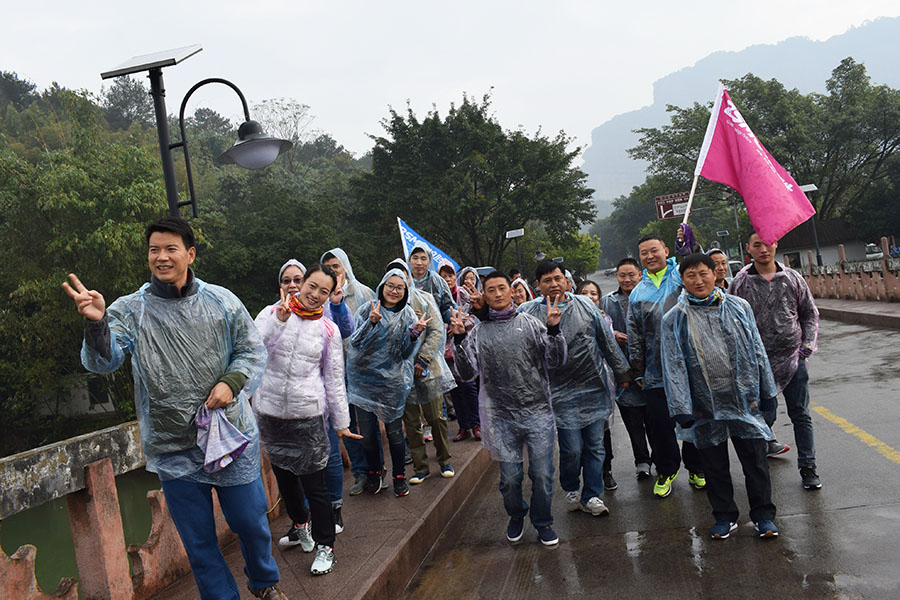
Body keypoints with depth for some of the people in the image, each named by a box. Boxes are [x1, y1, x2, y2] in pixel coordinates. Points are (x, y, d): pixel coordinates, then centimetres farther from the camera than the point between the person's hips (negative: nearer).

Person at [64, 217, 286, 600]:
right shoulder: (130, 310, -3)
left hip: (231, 439, 1)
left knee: (251, 522, 15)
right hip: (173, 450, 0)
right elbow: (103, 360, -15)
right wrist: (97, 323, -35)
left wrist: (231, 382, -12)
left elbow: (253, 351, 6)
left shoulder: (221, 302, -1)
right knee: (198, 541, 12)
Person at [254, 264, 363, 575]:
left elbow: (334, 379, 6)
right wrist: (279, 320, -23)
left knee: (313, 481, -3)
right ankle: (300, 524, 42)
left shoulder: (328, 330, 1)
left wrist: (342, 421, 6)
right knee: (283, 474, 17)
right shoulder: (271, 313, 0)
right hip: (269, 410, 2)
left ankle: (325, 546, 11)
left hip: (308, 414, -2)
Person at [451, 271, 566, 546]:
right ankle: (516, 515, 36)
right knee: (510, 478, 7)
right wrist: (459, 339, -11)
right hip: (501, 419, 0)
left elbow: (556, 361, 2)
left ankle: (542, 521, 27)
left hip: (538, 413, 0)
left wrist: (553, 330, -12)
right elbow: (468, 373, -1)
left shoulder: (530, 323, 5)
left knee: (542, 475, 3)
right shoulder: (478, 331, 6)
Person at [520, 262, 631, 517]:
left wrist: (621, 372, 16)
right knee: (572, 449, -4)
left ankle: (591, 495, 22)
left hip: (595, 388, 3)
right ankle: (571, 490, 23)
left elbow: (607, 340, 13)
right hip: (562, 392, -3)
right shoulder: (529, 312, -2)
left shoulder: (585, 305, 7)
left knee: (595, 446, 7)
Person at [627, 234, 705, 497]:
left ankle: (696, 469, 29)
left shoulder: (683, 276, 3)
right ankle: (666, 471, 27)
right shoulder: (637, 293, 10)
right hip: (656, 373, 2)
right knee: (659, 425, 6)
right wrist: (638, 372, 11)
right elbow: (634, 337, 12)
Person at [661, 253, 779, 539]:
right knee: (714, 464, 10)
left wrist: (767, 390, 9)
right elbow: (673, 366, -4)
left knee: (755, 460, 6)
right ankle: (725, 517, 26)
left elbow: (757, 350, 10)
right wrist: (681, 407, -10)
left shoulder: (739, 307, 4)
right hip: (705, 406, 0)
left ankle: (763, 515, 22)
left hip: (744, 400, 1)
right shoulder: (674, 319, -1)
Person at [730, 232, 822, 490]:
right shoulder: (740, 283, -2)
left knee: (801, 415, 7)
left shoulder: (792, 278, 4)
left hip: (794, 359, 2)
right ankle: (766, 445, 31)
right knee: (765, 416, 2)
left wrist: (807, 346, 1)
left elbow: (810, 314, 12)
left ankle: (807, 468, 18)